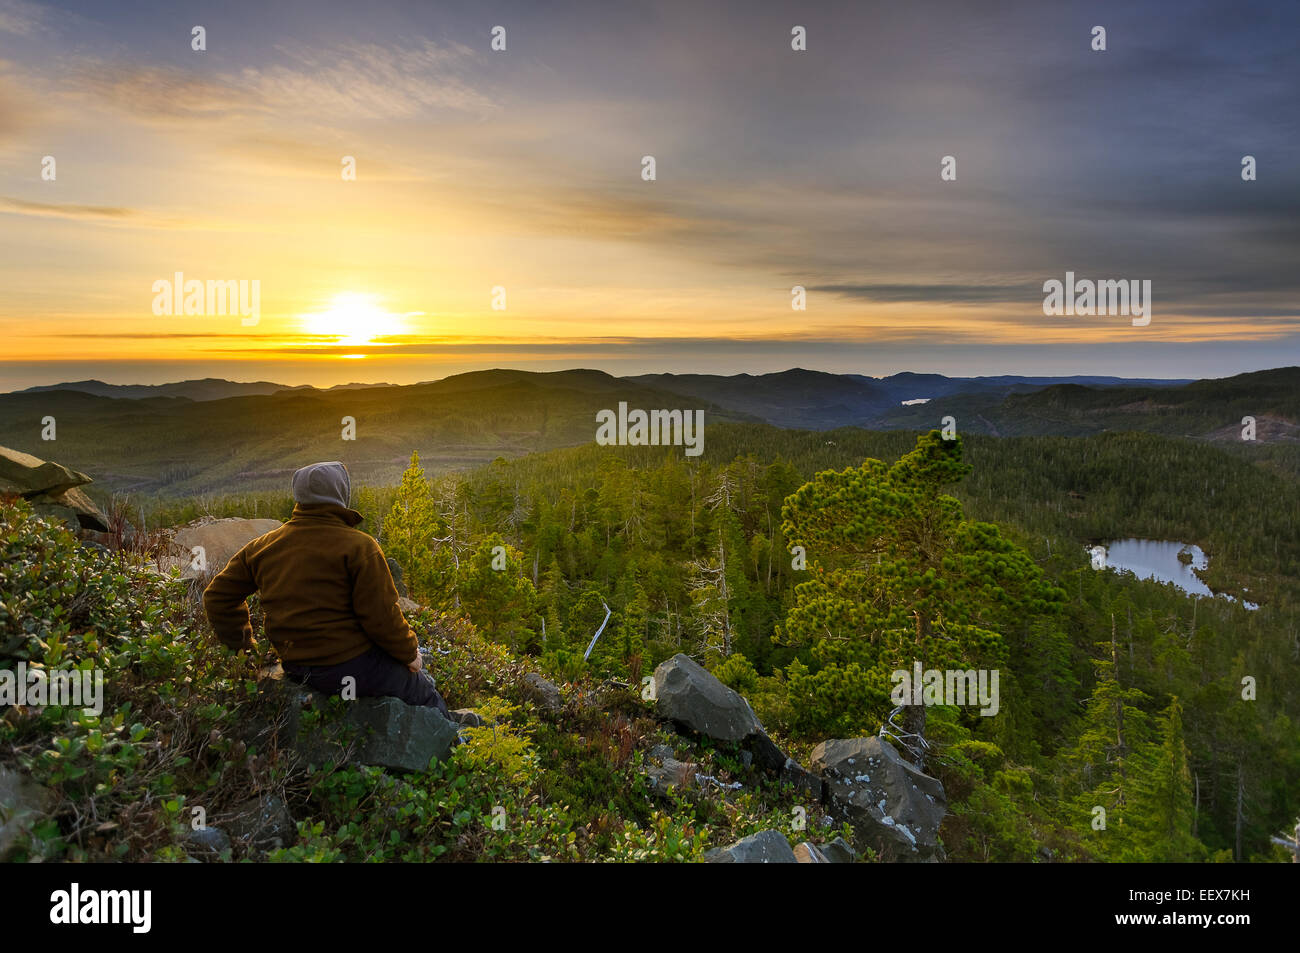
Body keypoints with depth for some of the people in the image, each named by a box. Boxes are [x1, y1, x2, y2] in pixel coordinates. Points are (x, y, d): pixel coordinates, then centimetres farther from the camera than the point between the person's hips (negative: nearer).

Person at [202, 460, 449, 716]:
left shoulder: (262, 547, 5)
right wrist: (409, 652, 0)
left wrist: (243, 645, 24)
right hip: (350, 666, -7)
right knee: (425, 693, 15)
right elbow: (381, 616, -16)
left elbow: (218, 597, 14)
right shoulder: (358, 546, -15)